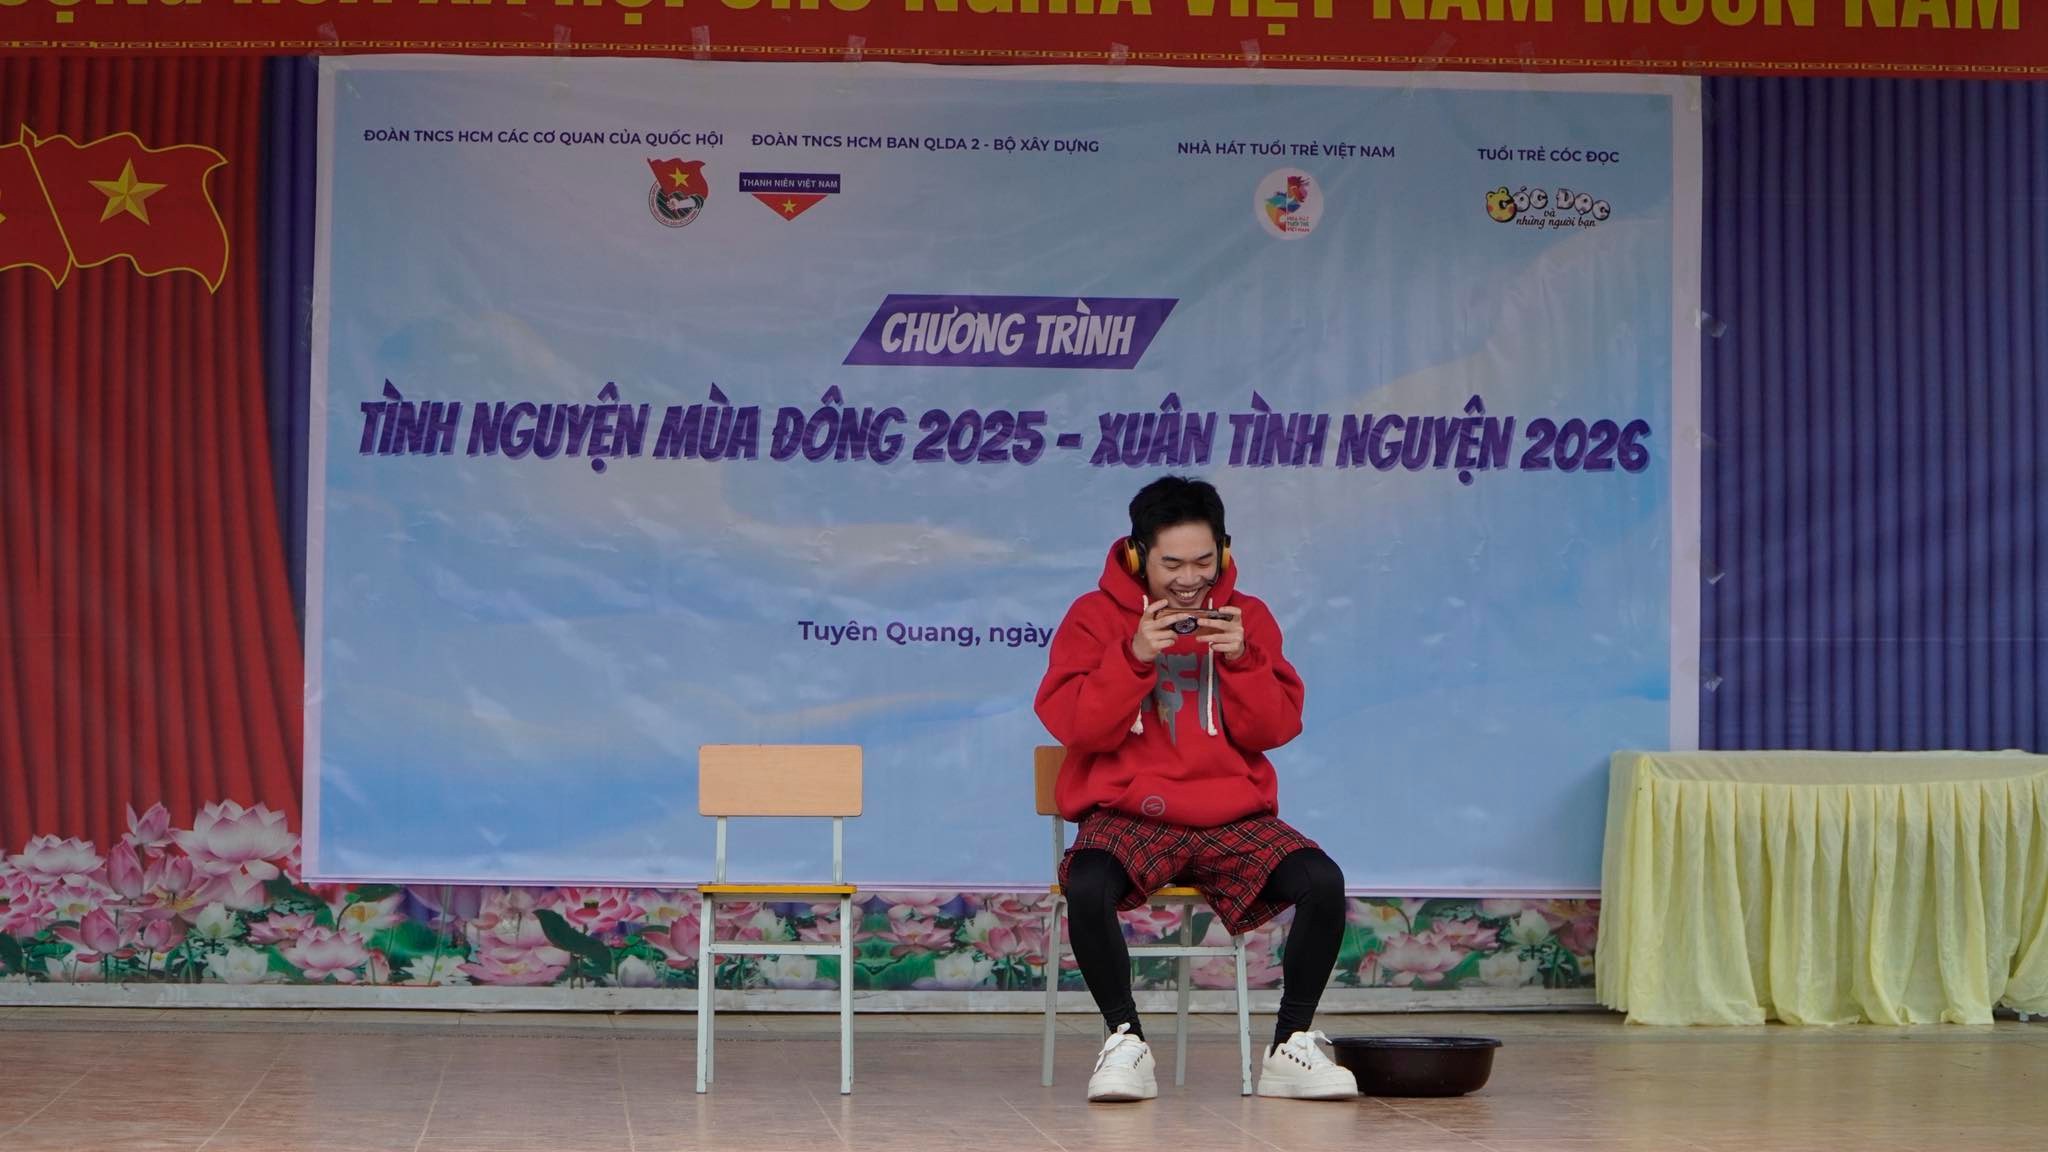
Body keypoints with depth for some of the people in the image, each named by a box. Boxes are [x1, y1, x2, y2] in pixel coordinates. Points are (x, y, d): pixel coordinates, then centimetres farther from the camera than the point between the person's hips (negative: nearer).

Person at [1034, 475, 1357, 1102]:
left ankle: (1290, 1047, -7)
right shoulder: (1095, 615, 3)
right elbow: (1072, 724, -7)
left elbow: (1275, 728, 4)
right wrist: (1134, 656, -19)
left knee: (1323, 883, -24)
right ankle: (1126, 1041, -13)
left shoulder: (1247, 616, 10)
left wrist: (1242, 659, -13)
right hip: (1128, 815, -2)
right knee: (1087, 888, -35)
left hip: (1233, 817, 2)